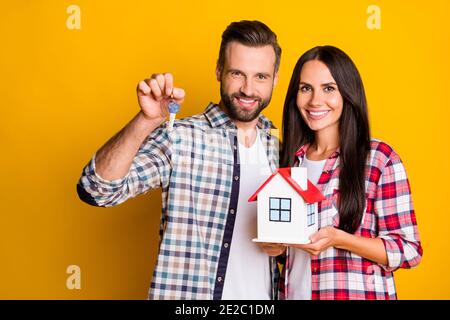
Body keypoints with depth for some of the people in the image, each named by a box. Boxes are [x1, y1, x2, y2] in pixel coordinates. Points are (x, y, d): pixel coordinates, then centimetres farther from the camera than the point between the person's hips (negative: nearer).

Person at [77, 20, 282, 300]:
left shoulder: (280, 148, 1)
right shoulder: (178, 137, -14)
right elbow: (97, 190, -24)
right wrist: (147, 120, -35)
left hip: (264, 295, 4)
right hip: (187, 294, -4)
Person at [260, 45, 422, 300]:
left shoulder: (380, 158, -12)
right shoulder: (292, 158, 2)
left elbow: (409, 250, -12)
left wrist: (336, 239, -23)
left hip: (357, 292, -4)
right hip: (293, 291, 5)